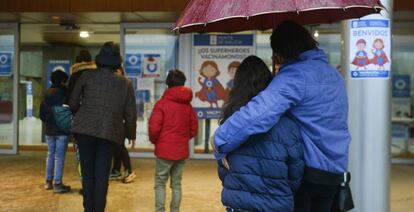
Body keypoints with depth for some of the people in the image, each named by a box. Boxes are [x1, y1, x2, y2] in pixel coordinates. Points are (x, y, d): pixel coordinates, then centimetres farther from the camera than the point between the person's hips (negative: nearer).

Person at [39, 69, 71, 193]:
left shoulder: (47, 94, 6)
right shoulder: (64, 93, -12)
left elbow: (42, 113, 9)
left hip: (49, 130, 6)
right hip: (62, 130, -6)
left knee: (50, 155, 15)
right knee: (59, 156, -3)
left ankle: (48, 182, 21)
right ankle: (57, 184, -3)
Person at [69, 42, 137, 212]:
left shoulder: (87, 76, 0)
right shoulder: (125, 83, 2)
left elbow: (73, 103, 6)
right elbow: (130, 113, 5)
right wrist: (131, 133, 19)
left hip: (85, 130, 1)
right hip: (109, 133, 0)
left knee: (87, 173, 12)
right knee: (102, 176, 6)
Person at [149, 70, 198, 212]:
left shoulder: (162, 103, -8)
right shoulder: (188, 105, 5)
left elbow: (154, 127, -13)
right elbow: (194, 129, 9)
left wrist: (154, 140, 5)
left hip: (165, 150, -4)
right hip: (182, 151, 4)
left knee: (160, 183, 6)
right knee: (176, 184, 13)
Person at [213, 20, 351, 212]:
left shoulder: (296, 75, -17)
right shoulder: (334, 74, 11)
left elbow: (259, 111, -32)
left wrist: (221, 142, -26)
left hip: (306, 170, -7)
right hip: (335, 171, 8)